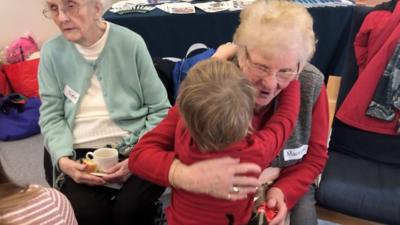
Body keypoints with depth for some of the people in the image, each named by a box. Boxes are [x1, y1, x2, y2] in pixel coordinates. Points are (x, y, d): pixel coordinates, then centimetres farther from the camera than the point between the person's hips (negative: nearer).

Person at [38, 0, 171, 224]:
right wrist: (63, 159, -14)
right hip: (78, 152, 2)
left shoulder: (130, 42, -4)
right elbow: (52, 116, 5)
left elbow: (160, 109, -3)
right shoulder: (52, 52, 1)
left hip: (133, 146, -1)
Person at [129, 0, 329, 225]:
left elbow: (315, 157, -8)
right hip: (217, 193, -1)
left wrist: (283, 192, -27)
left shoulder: (311, 85, -21)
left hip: (287, 183, 2)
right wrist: (188, 176, -50)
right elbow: (142, 154, -30)